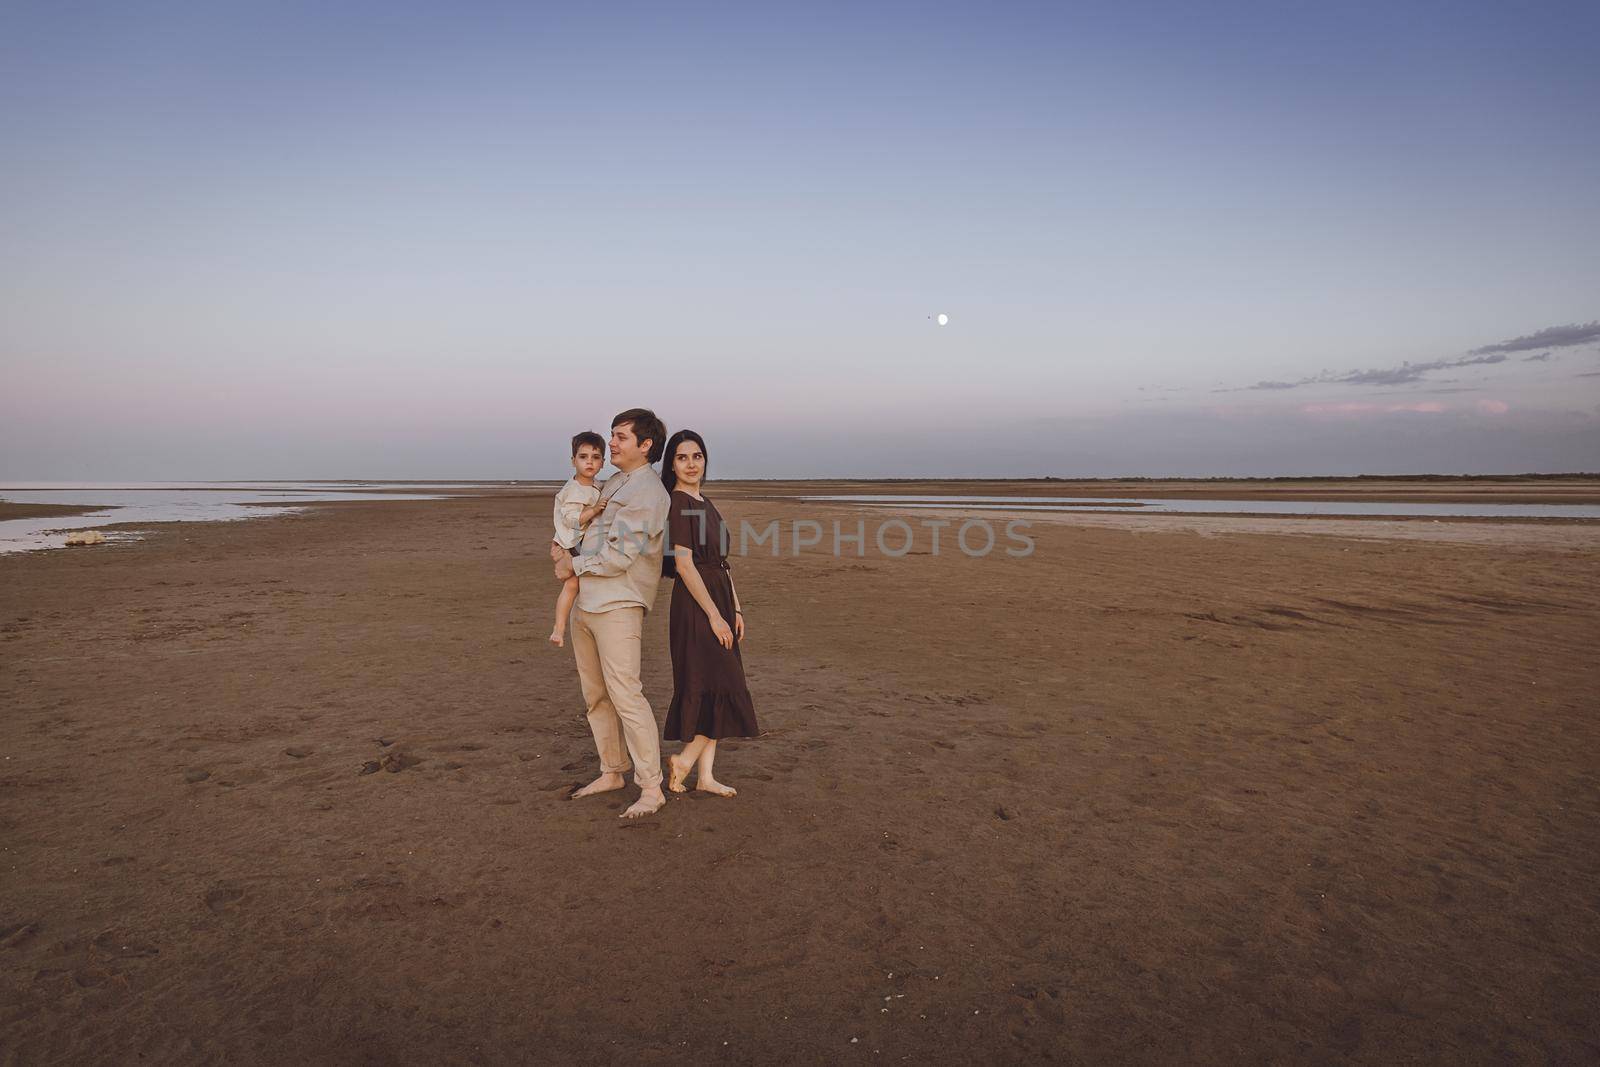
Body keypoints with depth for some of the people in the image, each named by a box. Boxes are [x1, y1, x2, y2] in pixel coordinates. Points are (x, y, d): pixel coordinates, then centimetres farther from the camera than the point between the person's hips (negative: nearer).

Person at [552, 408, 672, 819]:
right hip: (584, 601, 10)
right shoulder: (614, 482, 17)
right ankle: (611, 772, 26)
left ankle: (651, 788, -5)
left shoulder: (646, 492, -12)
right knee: (595, 694, 14)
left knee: (625, 694, -12)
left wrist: (574, 565, -4)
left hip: (617, 605, -9)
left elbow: (619, 556, -18)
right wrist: (566, 549, 9)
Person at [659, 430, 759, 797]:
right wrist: (715, 615, -19)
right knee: (721, 688, -7)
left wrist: (735, 608, 14)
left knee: (711, 691, 10)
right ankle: (684, 759, 8)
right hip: (695, 605, -9)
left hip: (718, 601, 9)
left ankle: (705, 775, 17)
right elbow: (684, 565, -18)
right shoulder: (678, 504, -12)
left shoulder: (705, 503, 15)